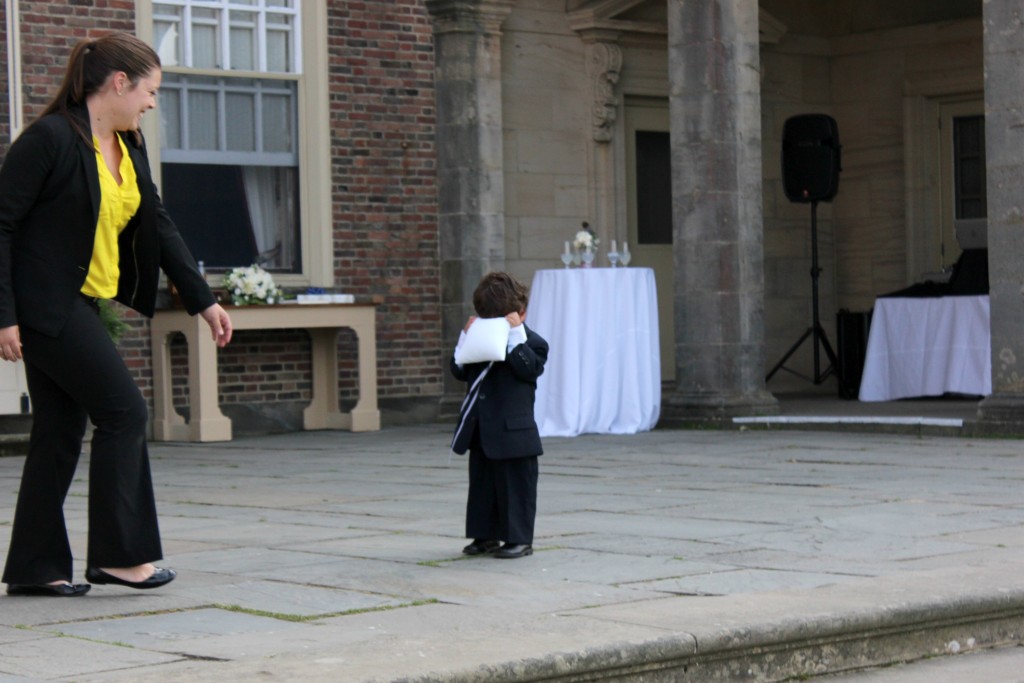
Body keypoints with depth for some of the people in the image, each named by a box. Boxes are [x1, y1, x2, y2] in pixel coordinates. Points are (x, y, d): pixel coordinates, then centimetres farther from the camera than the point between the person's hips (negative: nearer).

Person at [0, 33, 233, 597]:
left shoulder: (129, 147, 11)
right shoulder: (51, 138, -14)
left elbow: (159, 226, 16)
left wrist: (203, 300, 13)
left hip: (82, 307, 9)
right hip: (45, 307, -9)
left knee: (62, 430, 9)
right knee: (123, 411, -8)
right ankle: (119, 552, 0)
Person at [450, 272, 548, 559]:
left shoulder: (532, 343, -4)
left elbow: (529, 368, -21)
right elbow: (460, 371, 12)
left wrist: (515, 334, -21)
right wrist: (466, 339, 1)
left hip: (512, 430, -7)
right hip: (481, 430, 7)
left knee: (515, 484, -2)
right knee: (482, 482, 12)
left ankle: (519, 538, 4)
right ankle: (486, 535, 20)